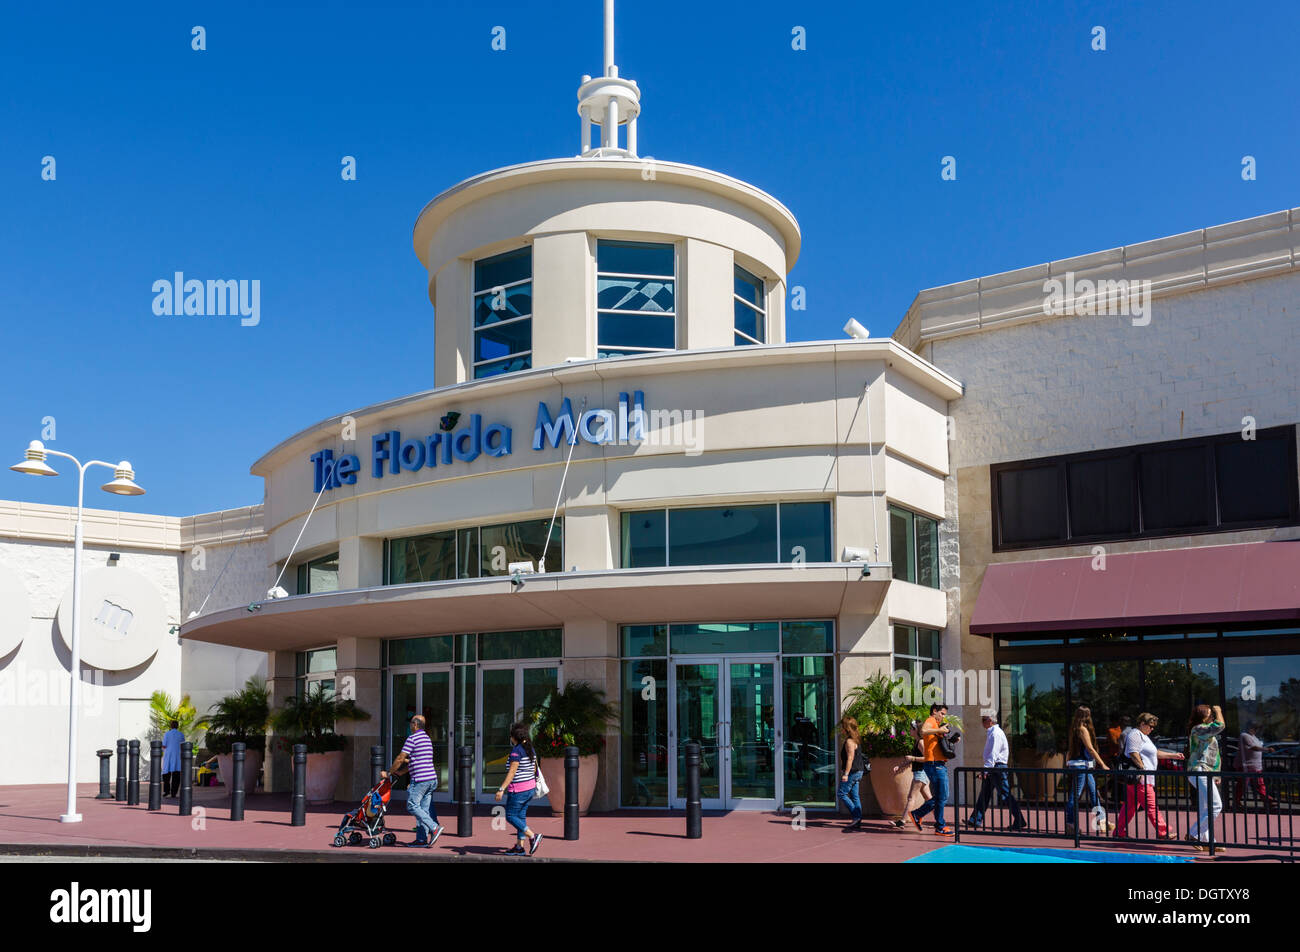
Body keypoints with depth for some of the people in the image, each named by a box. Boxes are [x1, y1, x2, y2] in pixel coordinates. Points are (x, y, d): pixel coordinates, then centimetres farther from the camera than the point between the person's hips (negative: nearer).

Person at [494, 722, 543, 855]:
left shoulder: (516, 750, -18)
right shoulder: (530, 748, 8)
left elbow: (512, 772, -22)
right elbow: (534, 769, 15)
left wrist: (501, 789, -21)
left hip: (518, 789, -9)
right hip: (530, 787, 9)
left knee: (510, 816, 1)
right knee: (521, 816, 13)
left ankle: (533, 836, -9)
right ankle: (520, 847, 15)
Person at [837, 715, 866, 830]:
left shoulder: (849, 741, -15)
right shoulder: (856, 740, 15)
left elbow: (850, 758, -21)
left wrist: (846, 774, -22)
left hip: (852, 772, -10)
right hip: (858, 772, 10)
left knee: (841, 794, -4)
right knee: (855, 796, 10)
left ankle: (856, 816, -6)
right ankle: (858, 821, 9)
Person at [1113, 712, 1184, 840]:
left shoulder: (1143, 736, 26)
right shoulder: (1135, 735, -9)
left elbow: (1155, 753, 31)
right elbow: (1133, 753, -20)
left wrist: (1173, 756, 28)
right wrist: (1142, 767, -23)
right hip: (1140, 777, -11)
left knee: (1129, 805, 10)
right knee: (1151, 805, -9)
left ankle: (1119, 833, 12)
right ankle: (1162, 833, -8)